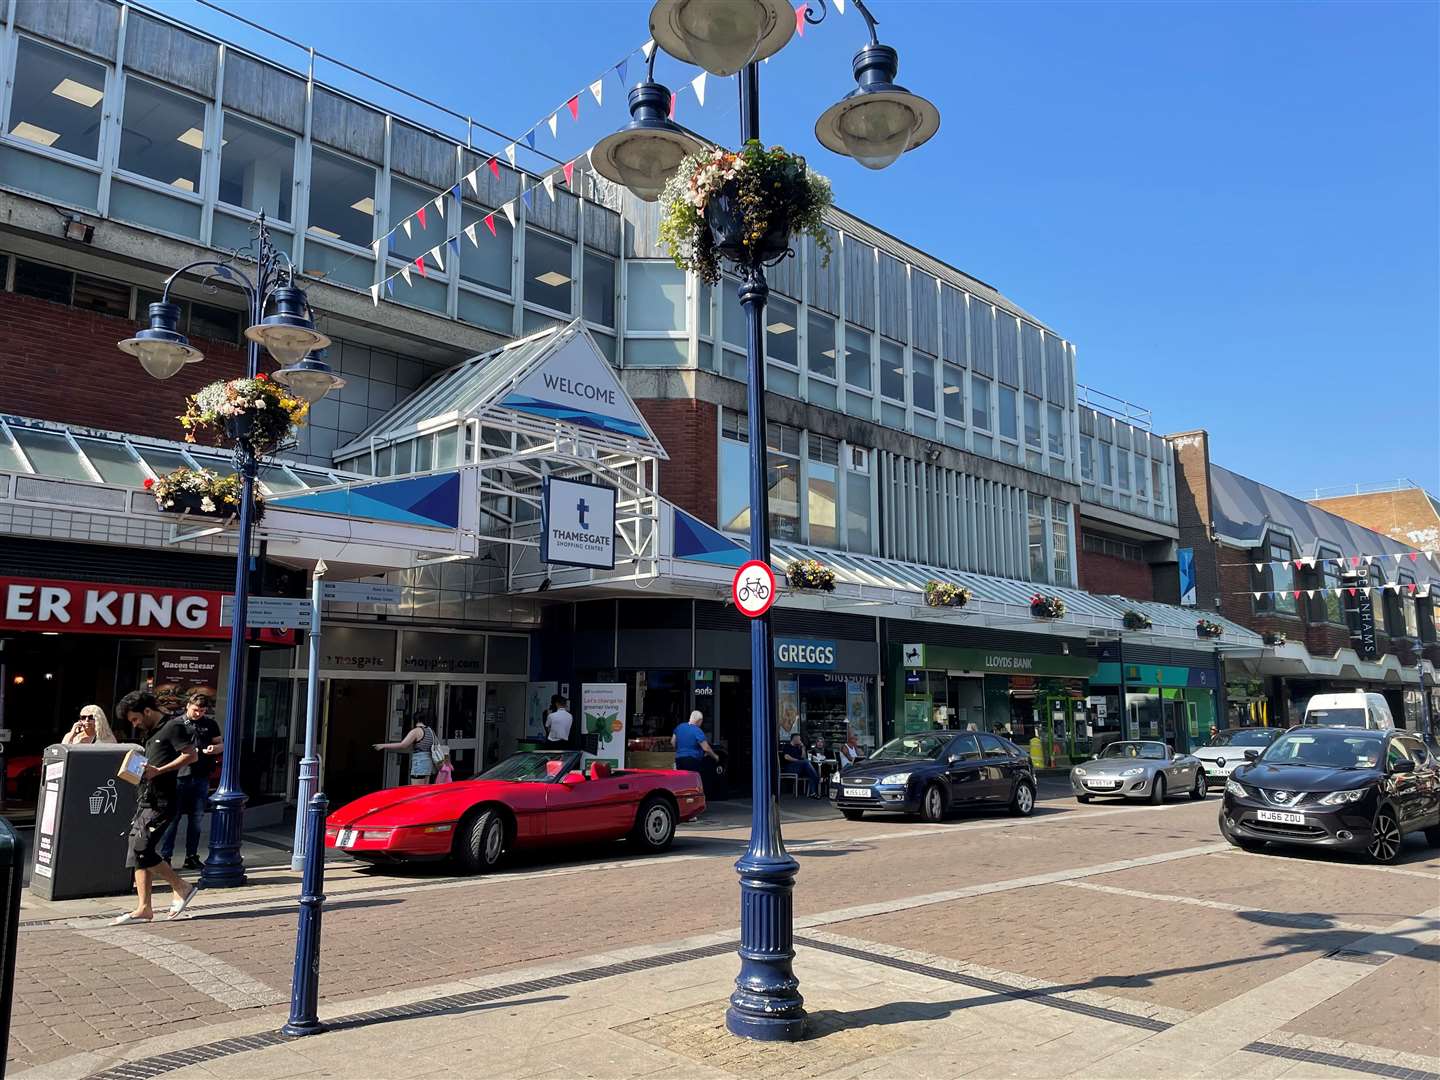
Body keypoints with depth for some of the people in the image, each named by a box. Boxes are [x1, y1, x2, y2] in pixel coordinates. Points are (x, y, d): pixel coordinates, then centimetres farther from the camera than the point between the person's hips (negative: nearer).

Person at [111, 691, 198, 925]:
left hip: (161, 801, -10)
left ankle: (182, 888, 2)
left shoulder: (173, 727, -8)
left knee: (142, 850, -12)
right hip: (146, 799, 10)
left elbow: (191, 755, -17)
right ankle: (143, 908, 9)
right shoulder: (151, 733, 20)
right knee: (138, 854, 6)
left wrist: (159, 771, -21)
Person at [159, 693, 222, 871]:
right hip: (180, 776, -2)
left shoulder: (210, 724, 10)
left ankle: (191, 857, 17)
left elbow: (221, 744, 14)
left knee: (196, 819, 8)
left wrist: (215, 748, -9)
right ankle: (165, 856, 7)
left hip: (202, 778, 3)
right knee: (173, 817, -1)